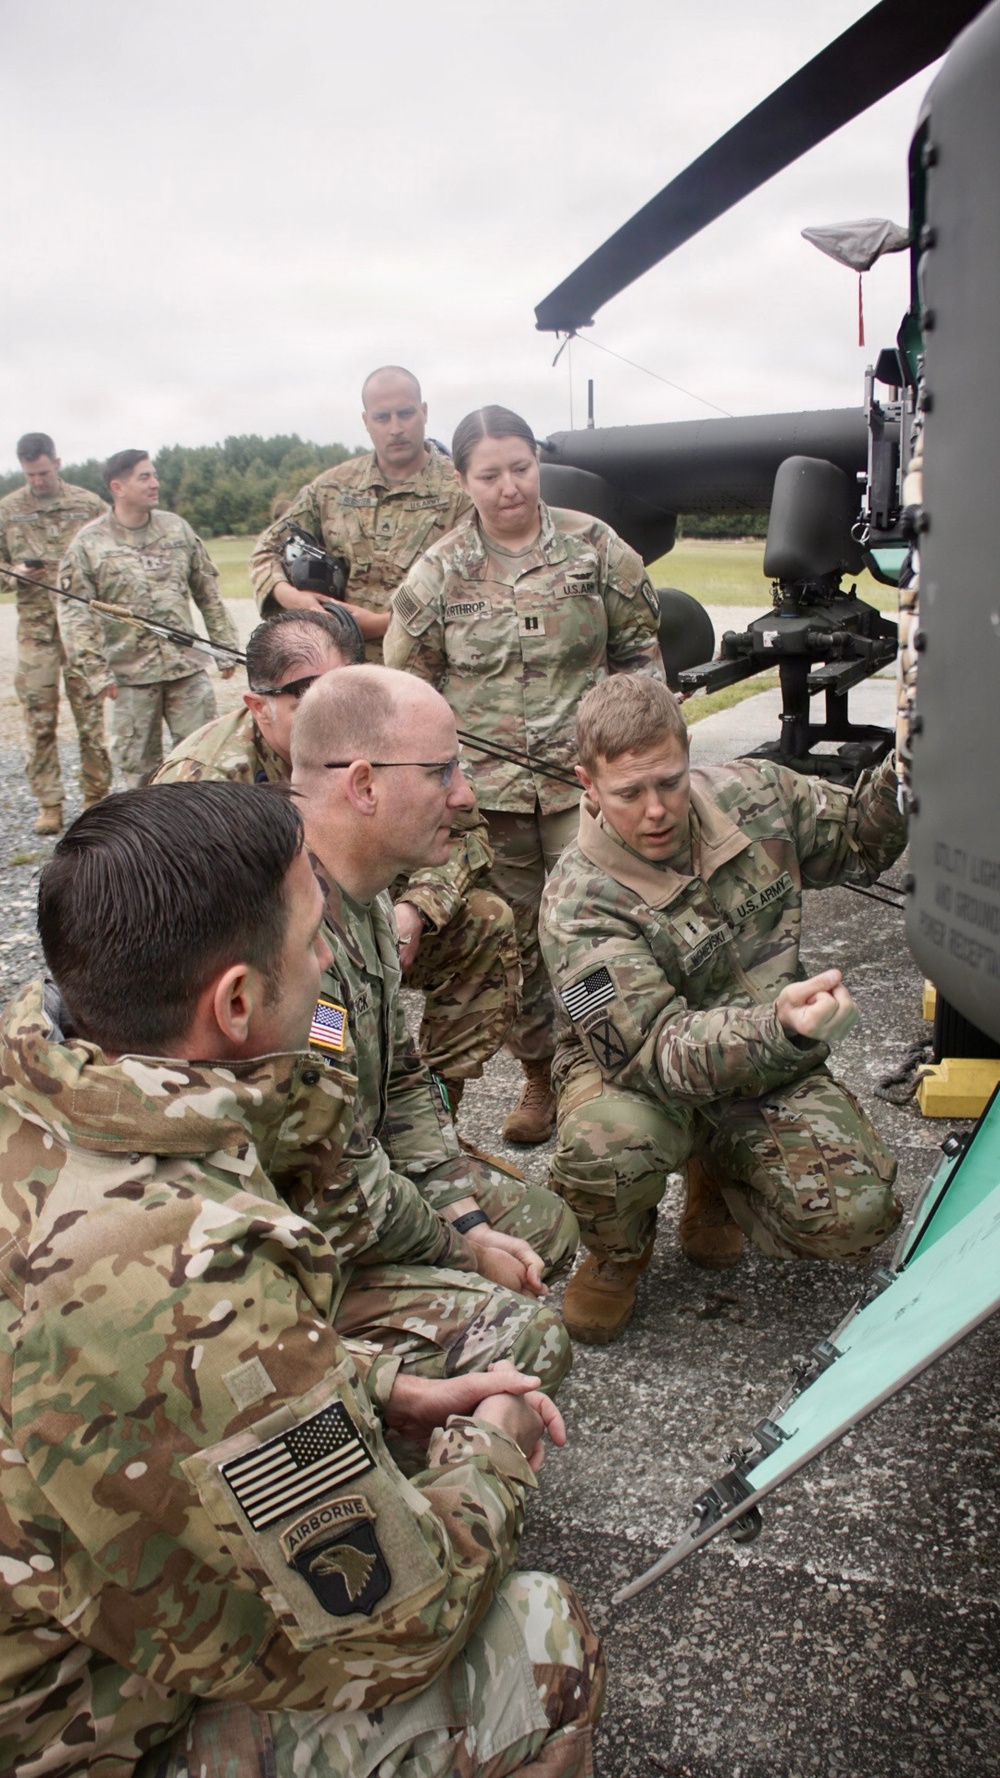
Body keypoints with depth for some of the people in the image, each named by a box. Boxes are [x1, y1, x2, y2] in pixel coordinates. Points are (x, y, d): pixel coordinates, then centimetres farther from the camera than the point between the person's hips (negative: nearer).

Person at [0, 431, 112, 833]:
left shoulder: (89, 504, 4)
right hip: (35, 628, 1)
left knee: (91, 716, 2)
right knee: (39, 718, 2)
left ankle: (96, 799, 13)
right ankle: (49, 805, 11)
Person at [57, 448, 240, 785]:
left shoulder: (177, 528, 7)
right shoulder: (88, 543, -4)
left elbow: (208, 593, 11)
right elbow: (74, 612, -7)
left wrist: (226, 646, 7)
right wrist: (95, 671, -14)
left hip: (187, 667, 2)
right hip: (130, 673, -2)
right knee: (138, 764, 7)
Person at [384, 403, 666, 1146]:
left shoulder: (593, 546, 2)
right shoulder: (439, 573, 2)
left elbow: (639, 646, 12)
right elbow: (407, 685, 9)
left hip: (584, 776, -1)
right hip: (486, 786, 1)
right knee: (514, 937, 10)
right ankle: (541, 1075, 27)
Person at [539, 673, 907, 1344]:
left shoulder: (752, 793, -7)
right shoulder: (578, 903, -24)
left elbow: (858, 840, 11)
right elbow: (655, 1051, -33)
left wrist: (902, 779, -11)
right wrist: (780, 1027, -50)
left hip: (770, 1065, 4)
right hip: (637, 1074, -3)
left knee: (854, 1218, -20)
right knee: (604, 1146, -38)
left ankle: (718, 1176, 15)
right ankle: (618, 1255, 1)